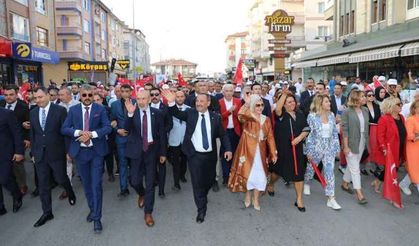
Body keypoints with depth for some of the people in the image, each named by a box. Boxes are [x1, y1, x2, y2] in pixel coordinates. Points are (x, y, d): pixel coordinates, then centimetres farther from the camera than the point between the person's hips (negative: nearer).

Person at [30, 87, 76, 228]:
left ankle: (70, 193, 41)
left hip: (56, 153, -4)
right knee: (43, 185, 9)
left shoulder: (60, 110, -9)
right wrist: (33, 152, 10)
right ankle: (47, 212, 21)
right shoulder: (33, 113, 6)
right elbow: (32, 134, 11)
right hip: (40, 154, 4)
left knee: (61, 179, 8)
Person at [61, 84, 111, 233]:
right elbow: (64, 129, -1)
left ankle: (97, 218, 5)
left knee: (96, 184, -4)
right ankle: (92, 209, 35)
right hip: (80, 151, 3)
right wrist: (79, 132, -19)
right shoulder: (73, 110, 4)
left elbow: (108, 127, -11)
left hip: (96, 151, -3)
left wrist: (91, 135, -22)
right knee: (86, 183, 16)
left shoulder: (100, 109, -2)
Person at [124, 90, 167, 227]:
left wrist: (163, 153, 2)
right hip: (137, 150, 0)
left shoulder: (157, 113, -4)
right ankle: (142, 194, 40)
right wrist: (130, 114, -33)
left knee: (150, 183, 5)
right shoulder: (132, 112, -4)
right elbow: (127, 129, -19)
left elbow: (162, 133, 1)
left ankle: (148, 213, 19)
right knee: (135, 181, 3)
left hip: (152, 150, 0)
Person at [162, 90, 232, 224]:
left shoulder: (215, 117, -1)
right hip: (195, 155, -2)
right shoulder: (190, 113, -1)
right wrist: (172, 102, -32)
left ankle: (203, 197, 49)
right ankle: (201, 209, 17)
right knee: (197, 182, 1)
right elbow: (177, 114, -14)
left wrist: (228, 149, -9)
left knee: (209, 180, 18)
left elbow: (223, 135, 2)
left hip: (210, 155, 2)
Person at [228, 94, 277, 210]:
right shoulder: (247, 117, -6)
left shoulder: (266, 120, 7)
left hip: (260, 152, 3)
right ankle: (247, 196, 31)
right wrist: (246, 104, -40)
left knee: (259, 174, 6)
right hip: (248, 150, -3)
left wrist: (273, 153, 1)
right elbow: (240, 116, -32)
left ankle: (256, 199, 25)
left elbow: (270, 137, 5)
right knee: (247, 172, 6)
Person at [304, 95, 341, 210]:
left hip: (329, 148, 3)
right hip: (316, 148, -3)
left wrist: (336, 147, 5)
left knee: (330, 172, -1)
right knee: (311, 168, 17)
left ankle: (331, 199, 4)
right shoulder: (312, 116, -12)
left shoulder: (331, 115, 1)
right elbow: (309, 134, -11)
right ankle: (306, 183, 49)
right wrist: (309, 151, -11)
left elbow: (335, 132, 7)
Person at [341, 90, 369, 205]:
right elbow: (345, 130, -13)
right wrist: (345, 146, -14)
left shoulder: (365, 110, 4)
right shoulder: (347, 112, -12)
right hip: (351, 143, -6)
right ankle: (360, 194, 4)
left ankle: (345, 183, 36)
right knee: (355, 168, -1)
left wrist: (367, 142, 4)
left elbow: (366, 127, 9)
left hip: (362, 142, 6)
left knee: (352, 165, 17)